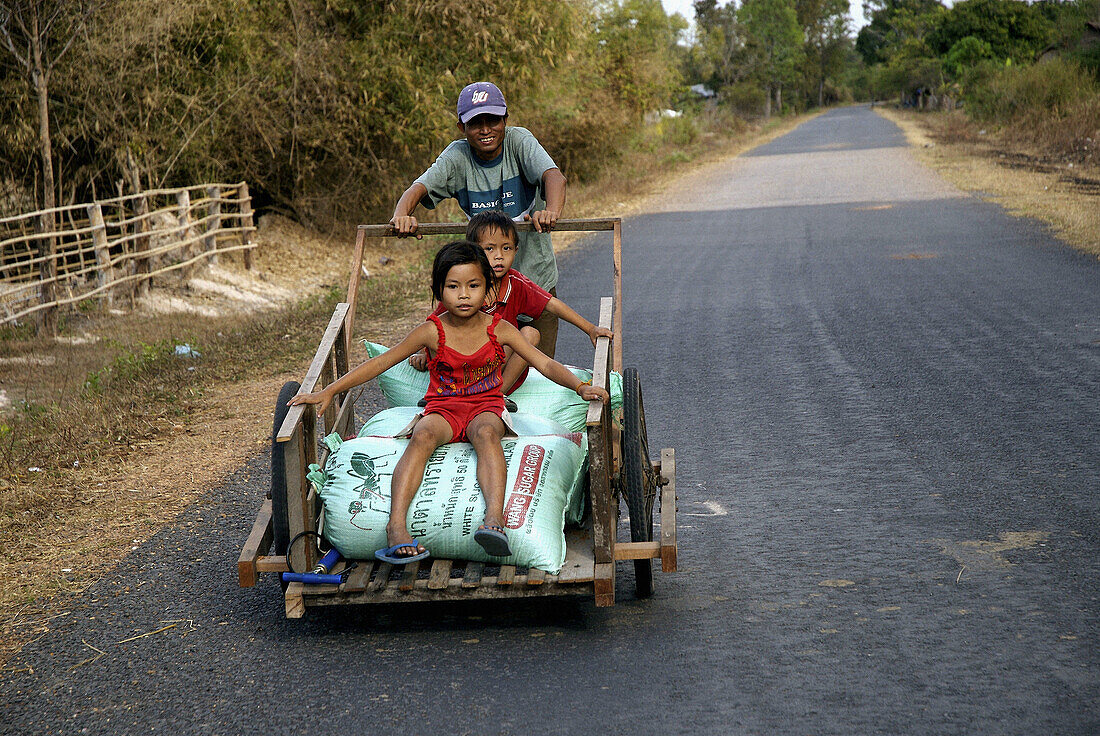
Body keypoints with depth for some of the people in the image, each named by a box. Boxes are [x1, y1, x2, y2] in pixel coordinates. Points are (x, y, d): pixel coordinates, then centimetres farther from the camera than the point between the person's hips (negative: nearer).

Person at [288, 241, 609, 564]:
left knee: (486, 432, -36)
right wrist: (329, 391, -6)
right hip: (441, 409, 0)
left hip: (486, 407, 0)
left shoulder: (499, 329, 1)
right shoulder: (432, 331, -1)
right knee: (422, 436, -34)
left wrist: (581, 386, -21)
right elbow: (380, 363, -1)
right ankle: (396, 525, -47)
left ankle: (495, 516, -55)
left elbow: (545, 364, -2)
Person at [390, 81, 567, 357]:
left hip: (536, 274, -1)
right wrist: (401, 214, -40)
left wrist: (551, 211, -49)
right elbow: (420, 187, -17)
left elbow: (554, 176, -27)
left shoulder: (519, 141, -11)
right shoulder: (457, 156, -6)